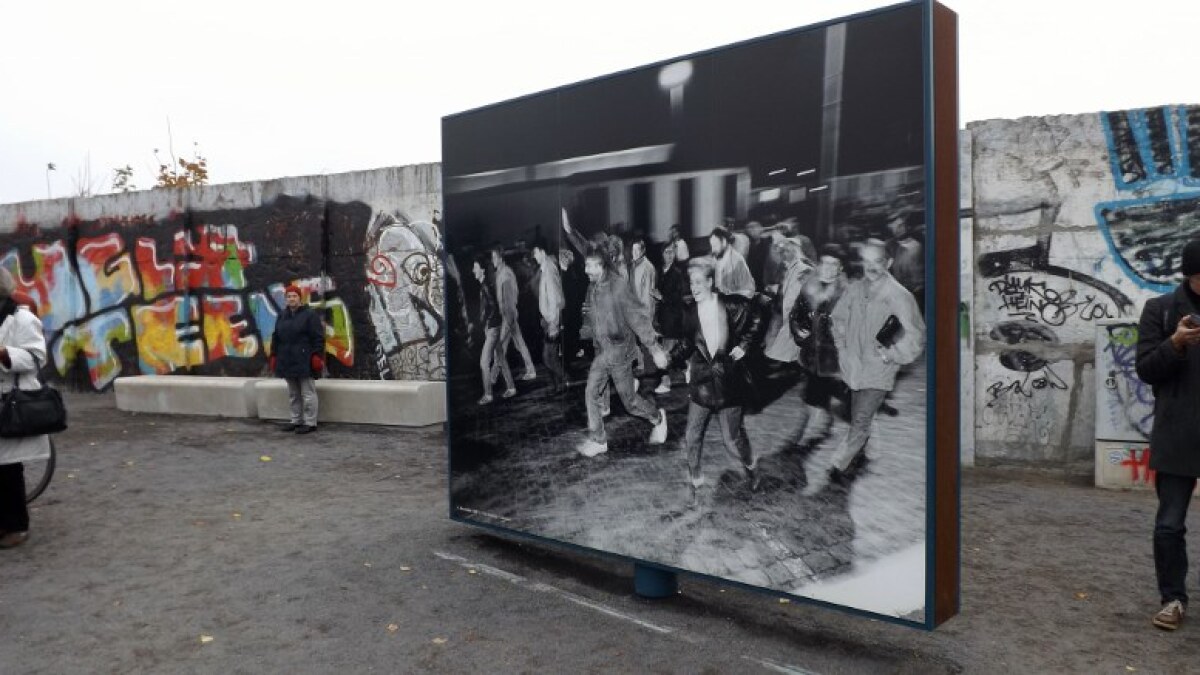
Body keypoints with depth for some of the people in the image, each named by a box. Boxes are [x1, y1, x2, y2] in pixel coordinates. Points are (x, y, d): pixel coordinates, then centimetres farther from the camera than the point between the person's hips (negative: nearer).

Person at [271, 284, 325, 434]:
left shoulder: (309, 314, -7)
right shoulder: (282, 316, 14)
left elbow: (318, 337, -11)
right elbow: (276, 338, 18)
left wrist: (317, 355, -16)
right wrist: (274, 356, 13)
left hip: (304, 361, -7)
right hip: (287, 361, 7)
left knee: (308, 393, -3)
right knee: (293, 394, 14)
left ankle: (310, 423, 2)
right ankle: (296, 420, 24)